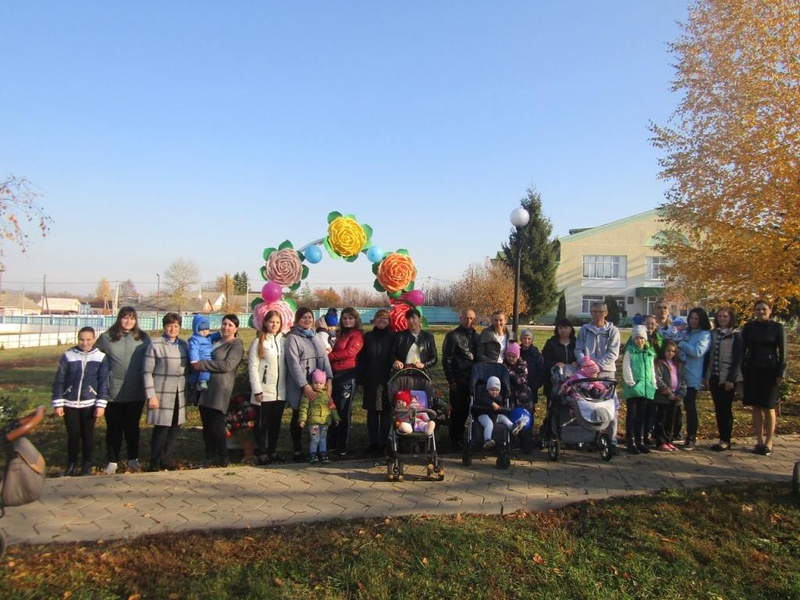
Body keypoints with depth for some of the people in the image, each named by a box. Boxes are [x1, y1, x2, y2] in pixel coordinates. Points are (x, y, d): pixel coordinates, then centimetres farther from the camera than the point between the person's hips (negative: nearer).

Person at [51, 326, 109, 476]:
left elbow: (103, 383, -2)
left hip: (89, 404, 0)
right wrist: (58, 403, -3)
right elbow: (59, 381, 0)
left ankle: (87, 464, 23)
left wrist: (101, 404, -6)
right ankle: (71, 465, 22)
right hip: (70, 403, 0)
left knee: (87, 435, 10)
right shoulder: (68, 356, -3)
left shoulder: (101, 357, -3)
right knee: (73, 435, 6)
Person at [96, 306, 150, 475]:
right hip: (114, 391, -1)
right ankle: (113, 461, 19)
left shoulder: (143, 338, 0)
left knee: (132, 427, 13)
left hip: (136, 392, 1)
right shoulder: (106, 337, -2)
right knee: (114, 428, 8)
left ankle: (133, 459, 25)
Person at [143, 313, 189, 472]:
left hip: (179, 394, 5)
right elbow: (147, 372, -7)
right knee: (161, 427, -2)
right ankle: (155, 463, 14)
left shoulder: (184, 345, 10)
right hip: (161, 393, -5)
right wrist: (151, 395, -11)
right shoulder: (155, 345, -6)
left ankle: (167, 458, 24)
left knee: (175, 427, 8)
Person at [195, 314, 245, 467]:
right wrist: (198, 364, 9)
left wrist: (203, 365, -15)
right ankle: (210, 457, 18)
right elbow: (203, 357, 31)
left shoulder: (237, 345, -2)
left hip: (221, 389, -7)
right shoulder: (215, 341, 21)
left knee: (216, 426, -5)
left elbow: (227, 365, -16)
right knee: (207, 425, 8)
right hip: (206, 388, 7)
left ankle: (223, 459, 6)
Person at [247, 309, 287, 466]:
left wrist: (288, 387, 1)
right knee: (262, 423, 5)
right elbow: (252, 367, -7)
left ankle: (272, 451, 22)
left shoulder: (284, 341, 7)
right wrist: (257, 390, -12)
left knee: (276, 423, 11)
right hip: (264, 391, -4)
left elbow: (288, 364, 7)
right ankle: (261, 453, 13)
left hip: (280, 391, 4)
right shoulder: (259, 342, -4)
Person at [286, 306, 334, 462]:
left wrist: (329, 379, -5)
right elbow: (293, 363, -12)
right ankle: (297, 451, 15)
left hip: (318, 384, 5)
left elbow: (324, 358, 9)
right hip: (299, 386, -5)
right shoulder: (293, 338, -4)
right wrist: (304, 385, -18)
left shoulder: (316, 337, 15)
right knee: (298, 417, 5)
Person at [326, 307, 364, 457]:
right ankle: (331, 443, 20)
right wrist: (329, 356, 2)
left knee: (343, 411, -1)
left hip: (347, 376, -7)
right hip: (334, 375, 8)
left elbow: (350, 352, -17)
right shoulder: (341, 334, 21)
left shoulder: (357, 335, -5)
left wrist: (329, 356, -11)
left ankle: (342, 447, 8)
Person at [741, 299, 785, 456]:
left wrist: (780, 373, -7)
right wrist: (742, 370, 1)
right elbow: (743, 349, 6)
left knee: (768, 408, 2)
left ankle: (768, 443, 10)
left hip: (769, 371, -2)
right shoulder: (749, 327, 4)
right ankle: (759, 441, 13)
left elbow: (782, 352, -1)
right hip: (752, 370, 2)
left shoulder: (777, 327, -2)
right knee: (756, 407, 5)